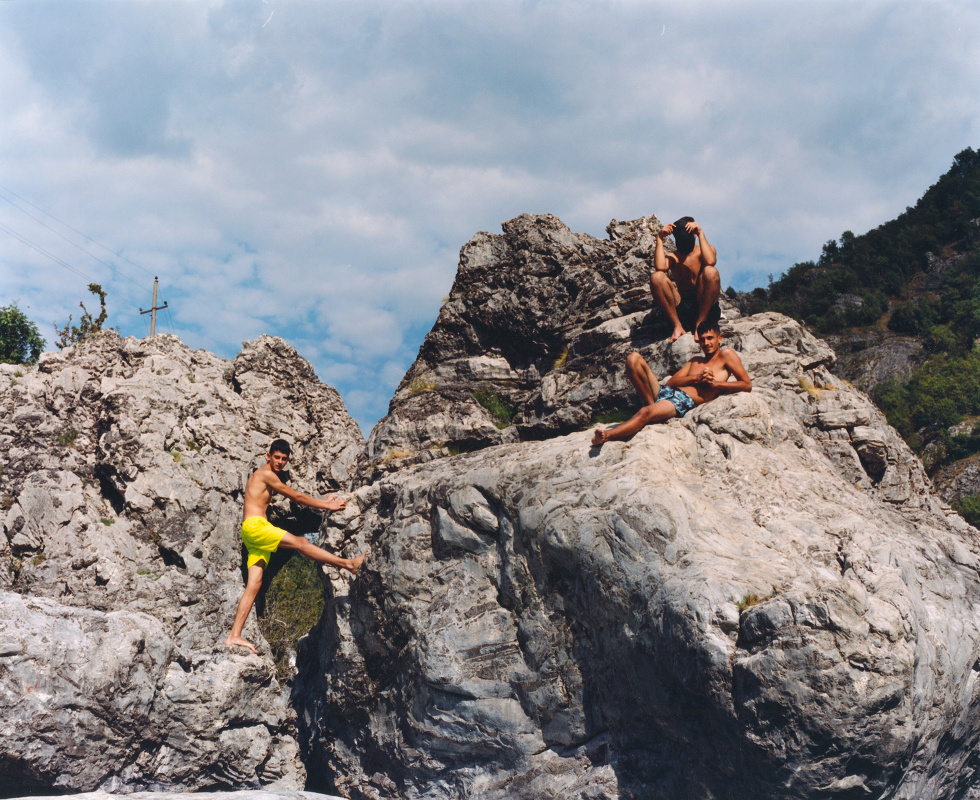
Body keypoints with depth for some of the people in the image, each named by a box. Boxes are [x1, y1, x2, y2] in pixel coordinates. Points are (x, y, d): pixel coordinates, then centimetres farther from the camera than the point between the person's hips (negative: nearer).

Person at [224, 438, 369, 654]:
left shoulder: (264, 476, 25)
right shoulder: (266, 474, -5)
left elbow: (293, 496, 27)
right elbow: (296, 497, -3)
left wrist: (323, 501, 24)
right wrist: (326, 506, 3)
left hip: (253, 533, 10)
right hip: (255, 525, -10)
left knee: (254, 585, 1)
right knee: (301, 543, -13)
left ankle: (234, 636, -2)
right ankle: (350, 564, -16)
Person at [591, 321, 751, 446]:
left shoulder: (726, 354, 13)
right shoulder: (695, 361, 30)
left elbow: (747, 385, 2)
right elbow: (671, 381, 16)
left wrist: (714, 383, -7)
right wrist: (696, 378, -2)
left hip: (684, 402, -7)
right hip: (665, 391, 7)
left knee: (646, 413, -38)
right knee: (634, 358, -11)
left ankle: (605, 436, -44)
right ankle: (652, 404, -12)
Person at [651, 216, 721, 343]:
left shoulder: (702, 251, 9)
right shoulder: (672, 257, 10)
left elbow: (710, 261, -18)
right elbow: (660, 267, -15)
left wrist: (701, 233, -14)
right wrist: (659, 238, -8)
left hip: (704, 304, -1)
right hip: (680, 304, 1)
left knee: (711, 272, -29)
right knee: (656, 277, -22)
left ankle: (700, 323, -20)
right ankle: (677, 326, -18)